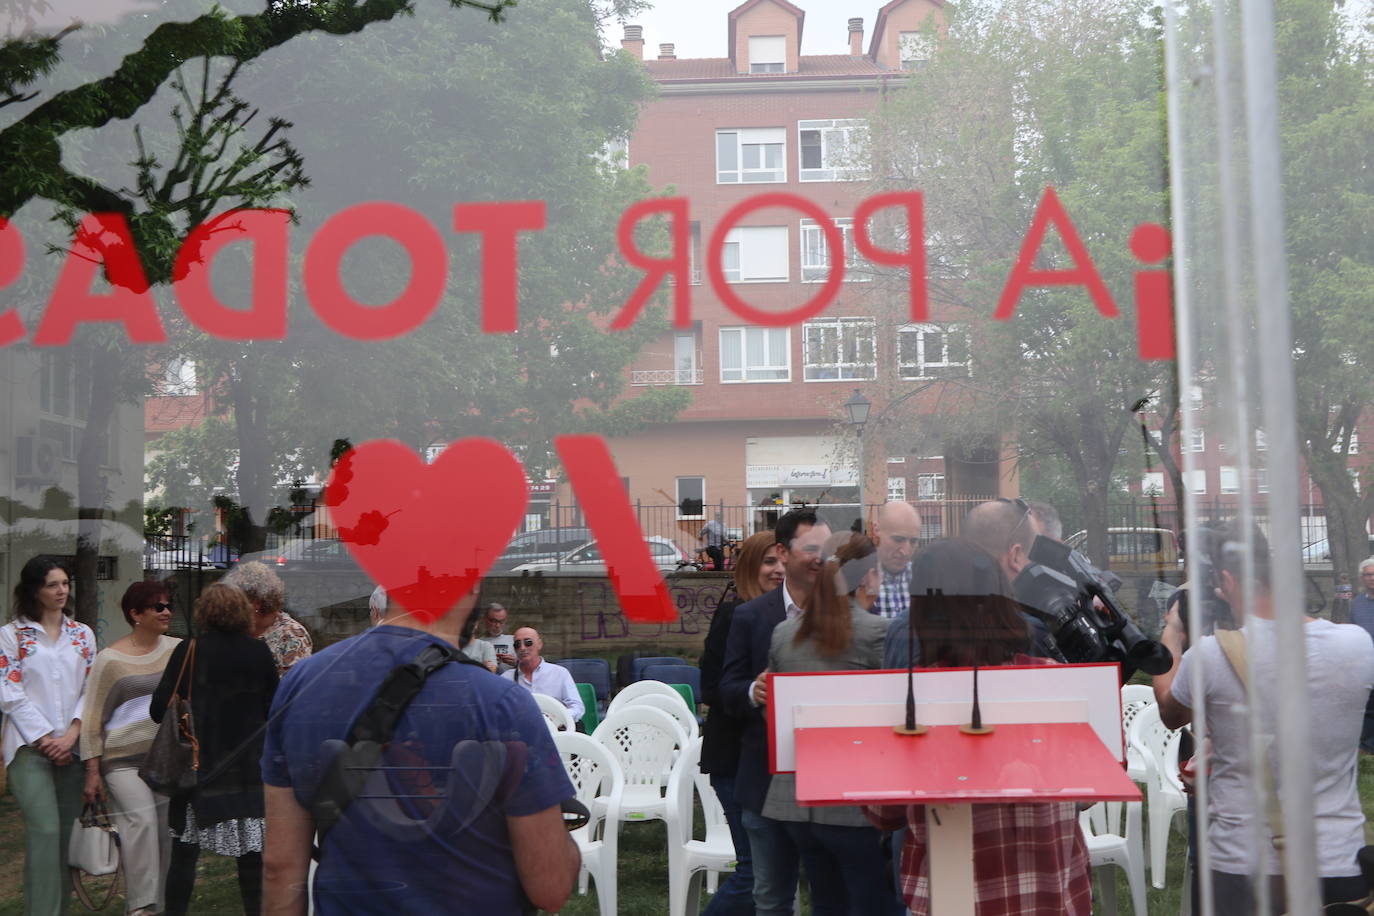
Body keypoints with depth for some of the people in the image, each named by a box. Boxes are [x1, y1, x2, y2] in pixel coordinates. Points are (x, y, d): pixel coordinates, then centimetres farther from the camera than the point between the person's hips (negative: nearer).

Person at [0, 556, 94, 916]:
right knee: (45, 832, -13)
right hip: (30, 748, -3)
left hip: (72, 747, 4)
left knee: (68, 833, 4)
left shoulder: (83, 634, 13)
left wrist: (72, 735, -6)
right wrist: (45, 738, -9)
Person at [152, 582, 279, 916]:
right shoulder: (259, 652, -2)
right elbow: (274, 709, 1)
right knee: (252, 852, 9)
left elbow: (160, 708, -7)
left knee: (184, 851, 7)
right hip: (248, 766, 1)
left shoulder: (188, 650, -6)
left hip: (198, 765, -1)